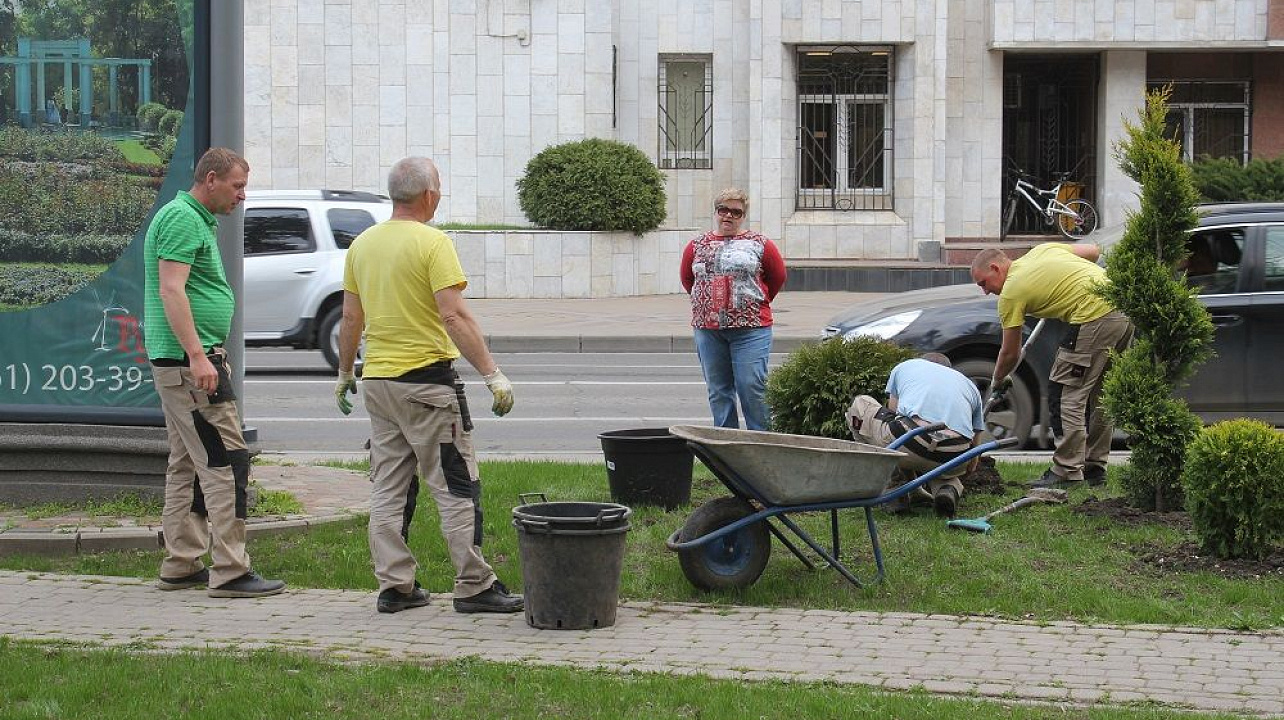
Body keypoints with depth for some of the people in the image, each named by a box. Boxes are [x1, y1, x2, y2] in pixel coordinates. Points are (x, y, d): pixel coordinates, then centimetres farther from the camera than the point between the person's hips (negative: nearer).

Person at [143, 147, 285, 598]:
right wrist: (198, 356, -26)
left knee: (187, 463, 13)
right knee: (226, 460, -12)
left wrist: (211, 354, 27)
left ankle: (181, 566, 17)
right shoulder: (182, 219, -13)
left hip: (184, 360, 11)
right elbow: (171, 290, -22)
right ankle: (230, 571, -12)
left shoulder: (197, 220, 19)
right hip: (187, 360, -11)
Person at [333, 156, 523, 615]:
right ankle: (473, 586, -1)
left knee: (388, 489, 10)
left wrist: (344, 375, 23)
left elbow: (350, 319, 12)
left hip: (376, 382, 7)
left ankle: (394, 585, 11)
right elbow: (455, 316, -20)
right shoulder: (432, 243, -12)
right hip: (426, 378, -7)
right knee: (456, 487, -1)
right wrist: (493, 375, -19)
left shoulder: (362, 244, 8)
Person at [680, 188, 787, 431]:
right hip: (707, 328, 4)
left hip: (750, 329, -4)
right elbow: (687, 279, 23)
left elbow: (778, 277, 11)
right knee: (718, 392, 7)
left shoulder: (758, 244, 2)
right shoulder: (697, 246, 11)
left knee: (752, 388, -9)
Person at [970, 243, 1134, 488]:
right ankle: (1094, 469, 21)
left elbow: (1010, 353, 7)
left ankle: (1067, 472, -2)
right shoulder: (1041, 250, 20)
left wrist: (997, 381, 25)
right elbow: (1093, 251, 24)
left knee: (1072, 396, -1)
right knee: (1101, 396, 15)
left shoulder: (1010, 293, -1)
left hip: (1095, 318, -9)